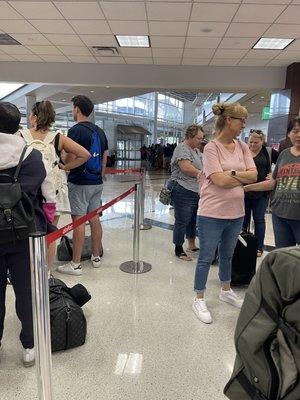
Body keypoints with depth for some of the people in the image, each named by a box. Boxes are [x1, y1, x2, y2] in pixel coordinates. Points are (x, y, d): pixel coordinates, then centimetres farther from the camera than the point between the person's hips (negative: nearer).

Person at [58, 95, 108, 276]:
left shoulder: (76, 130, -10)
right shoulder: (100, 131, 13)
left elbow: (71, 160, -17)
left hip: (80, 183, -7)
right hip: (97, 183, 7)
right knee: (95, 218, 12)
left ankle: (76, 264, 5)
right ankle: (96, 257, 22)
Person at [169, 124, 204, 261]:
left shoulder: (196, 150, 18)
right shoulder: (182, 148, -12)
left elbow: (202, 166, 20)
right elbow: (186, 167, -25)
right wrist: (201, 173, -15)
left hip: (196, 192, 10)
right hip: (183, 192, -9)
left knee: (193, 220, 18)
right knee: (182, 221, 1)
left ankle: (192, 245, 34)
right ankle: (178, 250, 14)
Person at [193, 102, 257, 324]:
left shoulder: (243, 147, 7)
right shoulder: (212, 148, -12)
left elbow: (253, 175, -1)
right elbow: (219, 181, -20)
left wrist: (231, 173, -15)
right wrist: (243, 177, -6)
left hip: (236, 213, 7)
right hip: (212, 214, -6)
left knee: (227, 255, 24)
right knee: (206, 258, 7)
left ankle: (226, 291, 45)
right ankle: (199, 300, 25)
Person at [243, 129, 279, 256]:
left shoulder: (269, 152, 1)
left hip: (261, 192, -1)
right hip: (244, 191, 1)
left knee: (259, 219, 7)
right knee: (243, 218, 10)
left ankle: (259, 247, 19)